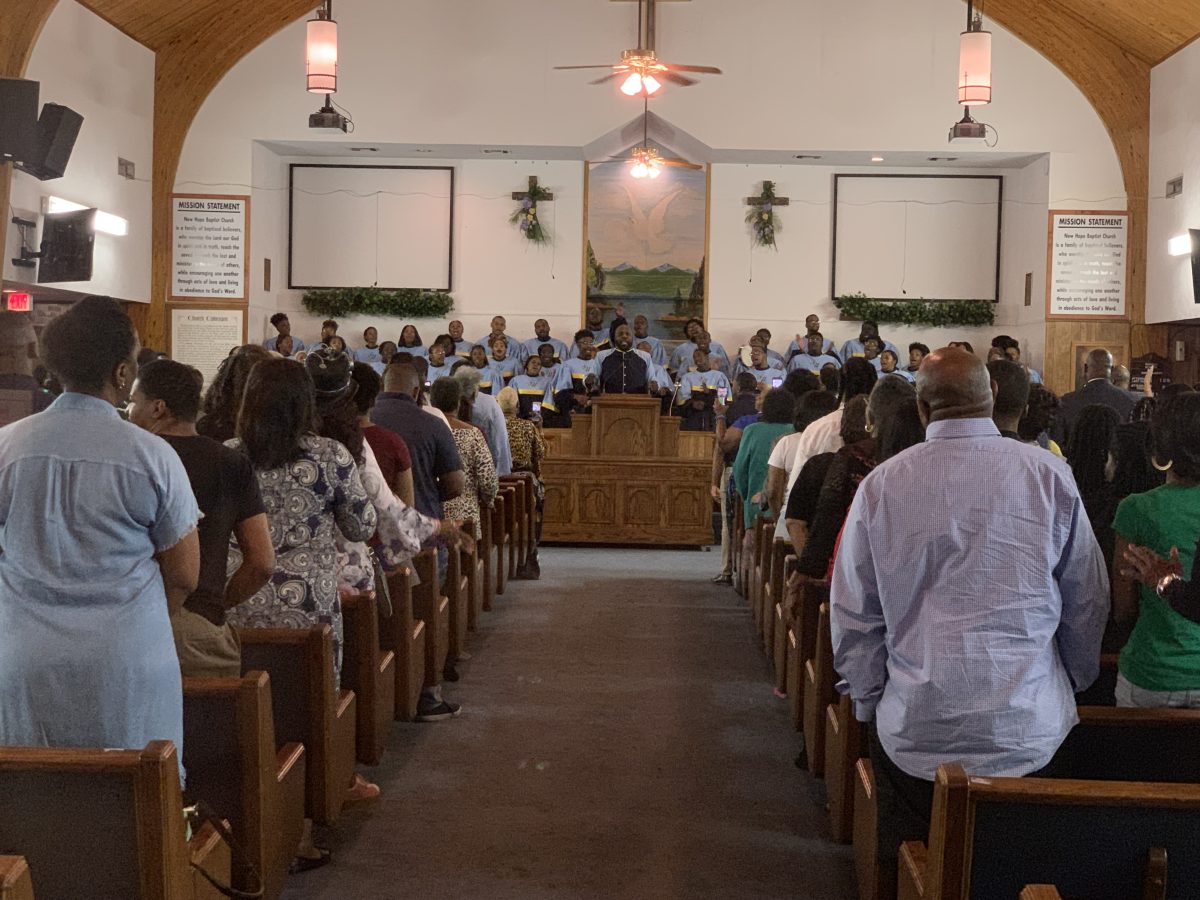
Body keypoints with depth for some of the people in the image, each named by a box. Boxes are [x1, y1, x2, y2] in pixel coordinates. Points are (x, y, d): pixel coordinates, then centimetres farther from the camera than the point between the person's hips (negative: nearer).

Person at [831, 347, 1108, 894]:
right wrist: (1073, 684, 21)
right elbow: (1089, 601, 5)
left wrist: (869, 702, 14)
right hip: (1028, 732, 0)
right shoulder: (1049, 475, -4)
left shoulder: (881, 484, -4)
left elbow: (853, 615, 1)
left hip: (914, 734, 0)